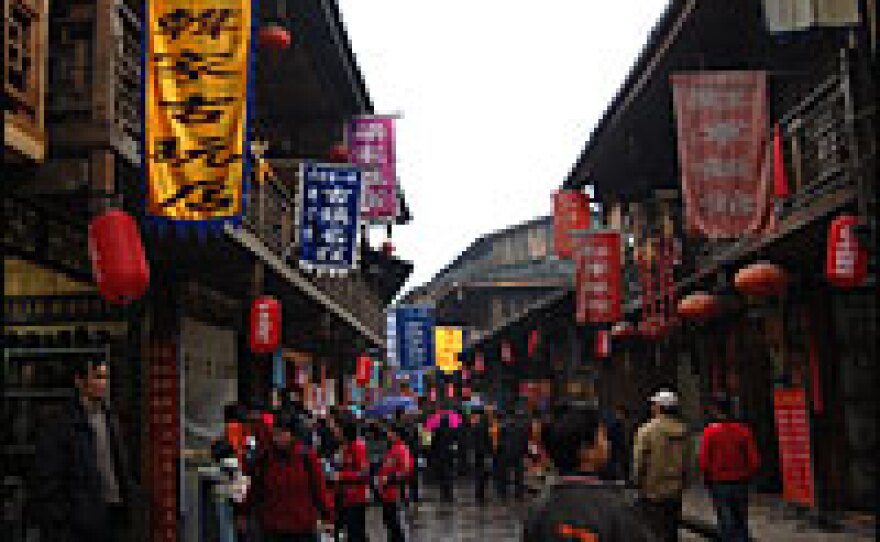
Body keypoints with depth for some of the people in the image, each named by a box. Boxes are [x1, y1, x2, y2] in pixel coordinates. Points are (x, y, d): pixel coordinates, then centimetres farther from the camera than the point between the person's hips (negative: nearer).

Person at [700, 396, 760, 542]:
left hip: (719, 484, -3)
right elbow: (754, 461, -4)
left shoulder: (710, 431, -10)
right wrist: (746, 476, 13)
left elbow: (704, 462, -12)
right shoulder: (743, 430, -2)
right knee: (741, 523, 13)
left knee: (726, 524, 3)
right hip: (741, 484, 3)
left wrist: (708, 480, 5)